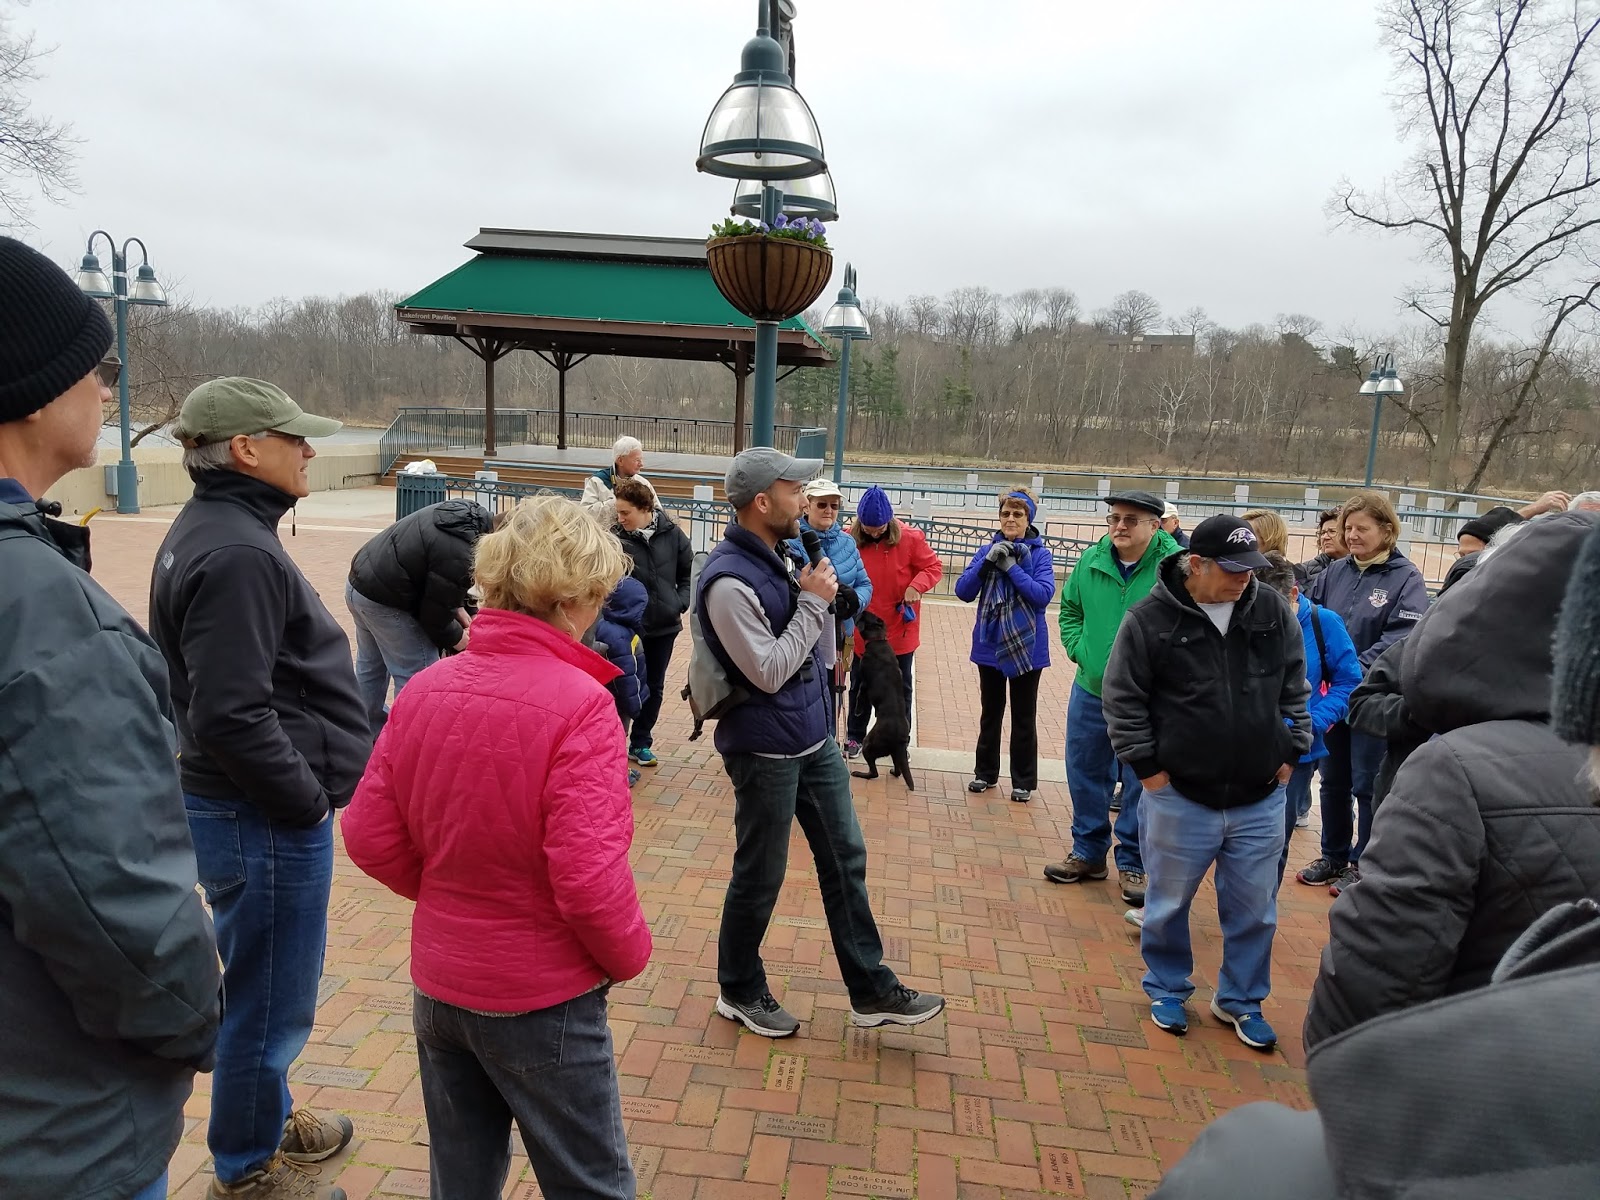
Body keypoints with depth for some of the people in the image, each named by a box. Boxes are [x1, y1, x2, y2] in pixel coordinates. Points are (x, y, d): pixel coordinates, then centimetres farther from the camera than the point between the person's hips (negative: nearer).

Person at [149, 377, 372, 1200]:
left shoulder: (210, 531, 10)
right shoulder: (237, 553, -23)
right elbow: (231, 717, -28)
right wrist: (311, 801, -16)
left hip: (247, 806, 10)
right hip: (264, 819, -10)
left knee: (263, 992, 26)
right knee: (268, 1001, 8)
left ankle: (265, 1118, 45)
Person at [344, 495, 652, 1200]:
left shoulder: (425, 688, -6)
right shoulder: (579, 703, -24)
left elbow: (369, 835, -1)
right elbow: (589, 877, -25)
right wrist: (629, 957, -7)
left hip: (437, 987, 6)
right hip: (543, 1001, -6)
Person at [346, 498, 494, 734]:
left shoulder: (471, 513, -2)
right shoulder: (459, 557, -31)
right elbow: (435, 614, -18)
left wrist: (458, 609, 9)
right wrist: (458, 638, 0)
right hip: (383, 601, -11)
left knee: (371, 666, 26)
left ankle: (370, 731, 43)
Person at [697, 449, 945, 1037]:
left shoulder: (782, 555, 5)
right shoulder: (729, 580, -24)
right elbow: (768, 672, -24)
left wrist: (821, 595, -1)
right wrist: (814, 601, -20)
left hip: (814, 739, 9)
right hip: (765, 751, -9)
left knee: (845, 859, 14)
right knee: (759, 876, 8)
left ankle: (871, 990, 27)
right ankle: (739, 990, 31)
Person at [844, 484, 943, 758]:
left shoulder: (910, 537, -12)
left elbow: (934, 567, -4)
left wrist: (917, 585, -22)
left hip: (900, 630, -1)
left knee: (901, 687, 12)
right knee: (860, 686, 15)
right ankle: (854, 736, 30)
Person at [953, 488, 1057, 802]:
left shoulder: (1040, 553, -7)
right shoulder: (987, 550, 1)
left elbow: (1044, 594, -20)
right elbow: (963, 592, -7)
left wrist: (1011, 567, -23)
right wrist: (987, 561, -19)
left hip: (1026, 646, -3)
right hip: (990, 645, 3)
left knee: (1024, 717, 9)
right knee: (990, 712, 16)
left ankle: (1023, 781, 20)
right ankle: (985, 772, 29)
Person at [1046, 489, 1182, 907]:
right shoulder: (1090, 562, 0)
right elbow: (1069, 611, 15)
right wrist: (1079, 650, 2)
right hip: (1091, 692, 4)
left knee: (1143, 783, 8)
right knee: (1085, 775, 15)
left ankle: (1133, 864, 25)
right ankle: (1088, 853, 33)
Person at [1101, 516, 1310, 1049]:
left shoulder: (1274, 612, 0)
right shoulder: (1150, 620, -11)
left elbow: (1295, 689, 11)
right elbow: (1123, 700, -6)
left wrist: (1291, 751, 7)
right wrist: (1148, 768, -7)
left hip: (1261, 799, 3)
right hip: (1179, 797, -3)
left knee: (1254, 910, 14)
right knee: (1169, 904, 13)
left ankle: (1240, 1000, 35)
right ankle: (1167, 989, 36)